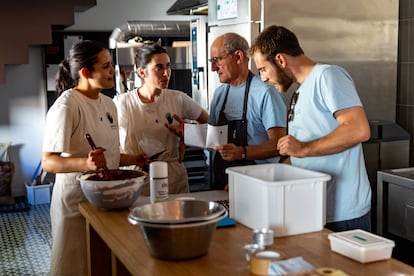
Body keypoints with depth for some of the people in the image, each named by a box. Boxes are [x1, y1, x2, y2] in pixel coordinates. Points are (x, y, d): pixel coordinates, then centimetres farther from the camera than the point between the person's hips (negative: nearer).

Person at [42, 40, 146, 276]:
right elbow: (48, 162, -19)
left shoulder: (108, 104, 8)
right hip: (77, 201, -7)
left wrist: (133, 160, 1)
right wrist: (86, 163, -35)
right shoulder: (67, 106, -15)